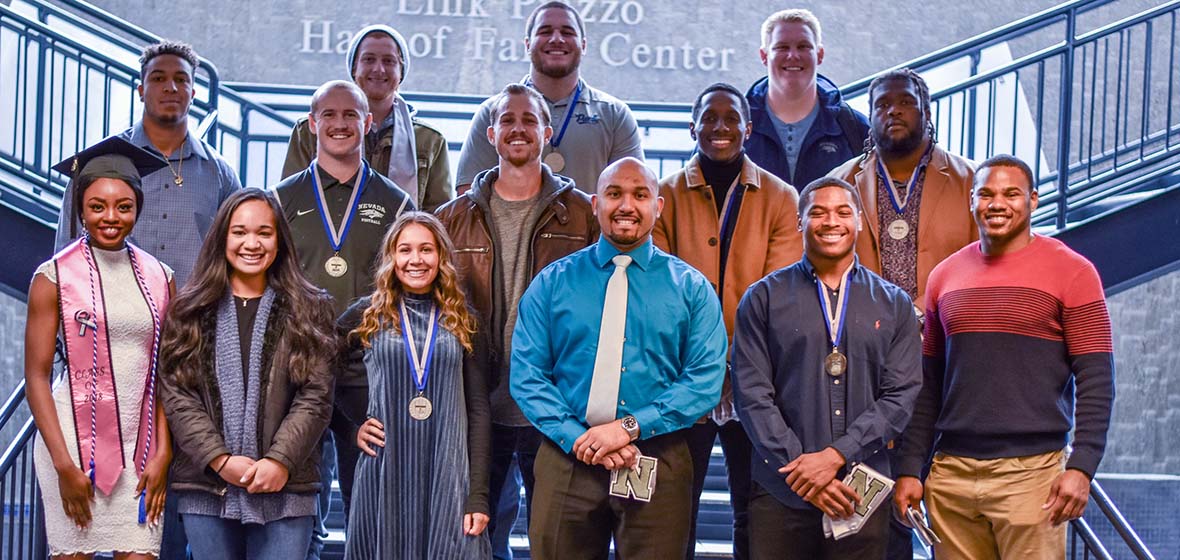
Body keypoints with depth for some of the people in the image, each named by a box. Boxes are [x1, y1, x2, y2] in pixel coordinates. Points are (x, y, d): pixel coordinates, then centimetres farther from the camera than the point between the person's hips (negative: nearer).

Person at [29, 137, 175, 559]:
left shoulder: (158, 277, 8)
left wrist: (163, 453, 0)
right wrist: (64, 464, -10)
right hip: (74, 442, -3)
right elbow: (36, 377, -3)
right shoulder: (54, 277, -1)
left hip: (140, 448, 3)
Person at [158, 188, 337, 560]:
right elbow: (177, 395, 1)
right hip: (206, 490, 1)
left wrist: (280, 461, -13)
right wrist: (220, 460, -11)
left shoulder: (308, 311, 8)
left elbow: (315, 397, 0)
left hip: (284, 490, -1)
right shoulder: (190, 311, 9)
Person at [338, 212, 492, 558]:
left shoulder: (461, 322, 7)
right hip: (384, 474, -1)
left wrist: (478, 494, -3)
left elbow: (478, 411, 4)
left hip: (448, 476, 1)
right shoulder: (367, 315, 4)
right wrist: (351, 427, -3)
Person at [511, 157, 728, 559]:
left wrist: (630, 427, -15)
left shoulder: (690, 287, 5)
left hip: (658, 464, 0)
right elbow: (527, 375, 0)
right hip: (568, 458, 1)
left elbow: (705, 379, -4)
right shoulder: (552, 283, 6)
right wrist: (577, 437, -14)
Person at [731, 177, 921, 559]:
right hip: (781, 492, -1)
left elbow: (901, 395, 1)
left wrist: (836, 455, -11)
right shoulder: (764, 298, 5)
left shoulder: (893, 305, 10)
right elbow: (752, 394, -2)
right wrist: (800, 471, -11)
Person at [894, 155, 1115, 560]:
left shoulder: (1070, 271, -1)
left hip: (1031, 473, -4)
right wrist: (910, 468, 10)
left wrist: (1081, 467, -14)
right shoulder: (945, 276, 12)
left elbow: (1096, 381, -5)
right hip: (949, 474, 4)